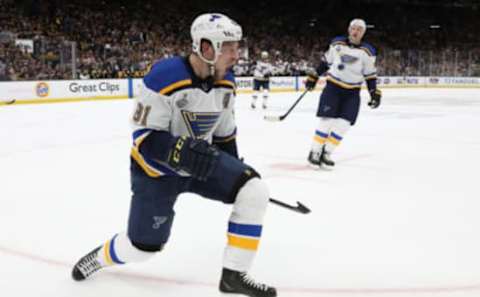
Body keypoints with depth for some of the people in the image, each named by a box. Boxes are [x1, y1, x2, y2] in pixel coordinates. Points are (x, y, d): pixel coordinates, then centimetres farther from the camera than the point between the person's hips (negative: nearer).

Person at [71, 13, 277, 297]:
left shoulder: (225, 83, -4)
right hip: (157, 168, -5)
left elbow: (225, 132, 11)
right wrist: (182, 153, -38)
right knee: (144, 247, 2)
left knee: (254, 191, -15)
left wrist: (234, 169, 16)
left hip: (203, 160, 6)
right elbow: (143, 137, -24)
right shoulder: (165, 77, -27)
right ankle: (100, 256, 37)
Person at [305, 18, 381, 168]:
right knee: (327, 120, -11)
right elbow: (325, 62, 9)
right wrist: (313, 77, 9)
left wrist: (375, 93, -2)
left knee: (343, 124, -6)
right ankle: (314, 152, 0)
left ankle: (326, 153, 6)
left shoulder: (367, 51, -2)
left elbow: (370, 74, 4)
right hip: (333, 87, -1)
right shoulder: (337, 43, -2)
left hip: (352, 92, 1)